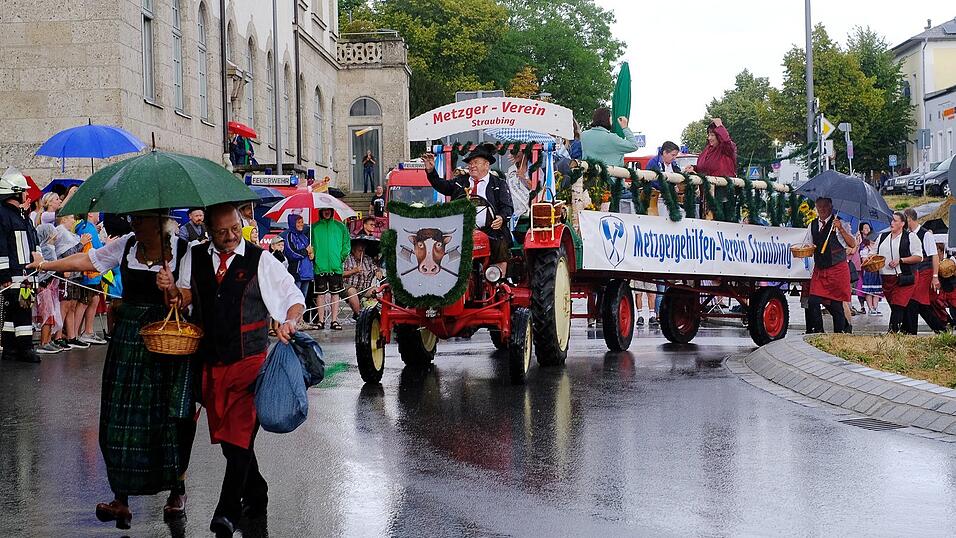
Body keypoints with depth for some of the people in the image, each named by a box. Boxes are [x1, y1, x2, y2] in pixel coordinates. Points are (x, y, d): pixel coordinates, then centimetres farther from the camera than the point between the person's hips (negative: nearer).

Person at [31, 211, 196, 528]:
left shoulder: (182, 251, -7)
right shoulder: (127, 245, 6)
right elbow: (89, 260, 17)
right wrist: (47, 265, 20)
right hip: (128, 341, 4)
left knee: (171, 417, -2)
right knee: (122, 415, 2)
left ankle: (177, 491, 17)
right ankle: (121, 497, 8)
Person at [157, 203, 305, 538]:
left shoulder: (261, 261, -1)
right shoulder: (195, 258, 9)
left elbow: (295, 297, 2)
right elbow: (186, 298, 14)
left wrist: (290, 321, -18)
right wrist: (172, 289, -9)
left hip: (249, 360, -4)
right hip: (210, 361, 5)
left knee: (240, 434, -11)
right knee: (224, 434, 12)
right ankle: (255, 495, 31)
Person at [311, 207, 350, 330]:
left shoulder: (340, 227, 9)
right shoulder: (314, 227, 7)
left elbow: (347, 244, 9)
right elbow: (310, 244, 6)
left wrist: (342, 257, 0)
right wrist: (313, 257, -5)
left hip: (336, 267, 1)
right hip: (320, 267, 0)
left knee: (335, 293, 1)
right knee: (320, 293, 2)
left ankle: (334, 321, 4)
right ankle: (321, 321, 8)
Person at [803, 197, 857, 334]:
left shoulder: (839, 223, -4)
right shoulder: (813, 225, 11)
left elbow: (852, 244, -10)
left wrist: (841, 229, -22)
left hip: (837, 269, -4)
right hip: (819, 270, 4)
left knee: (836, 304, -2)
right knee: (813, 302, -6)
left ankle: (839, 333, 9)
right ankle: (817, 331, 5)